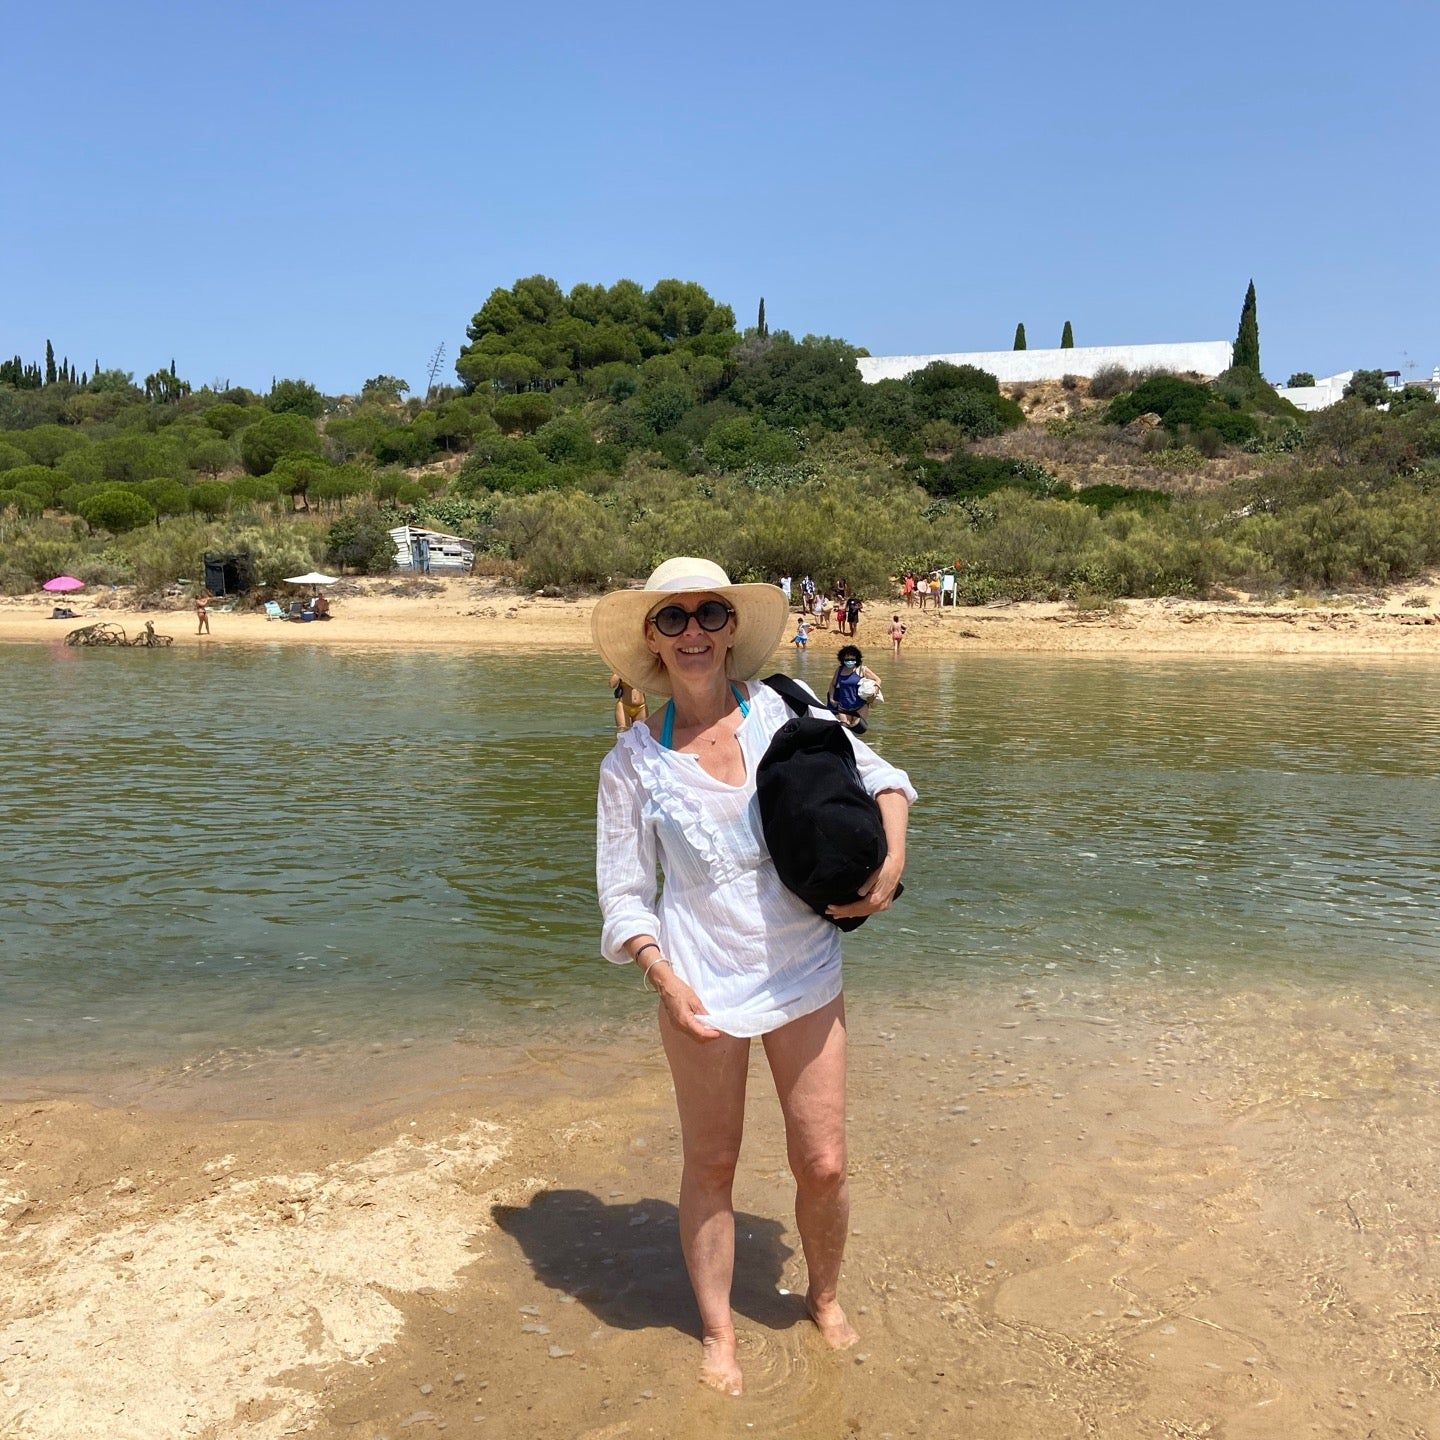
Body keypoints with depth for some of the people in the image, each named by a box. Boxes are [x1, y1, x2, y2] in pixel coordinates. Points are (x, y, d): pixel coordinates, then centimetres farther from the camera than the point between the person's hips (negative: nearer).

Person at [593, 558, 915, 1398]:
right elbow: (622, 893, -1)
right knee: (711, 1167, 11)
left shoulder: (784, 712, -2)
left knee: (824, 1166, 8)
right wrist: (665, 979, -15)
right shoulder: (634, 761, -3)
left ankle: (827, 1297, 39)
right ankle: (718, 1332, 35)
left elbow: (880, 777, 9)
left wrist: (892, 864, -7)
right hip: (704, 985, -1)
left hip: (807, 977, 1)